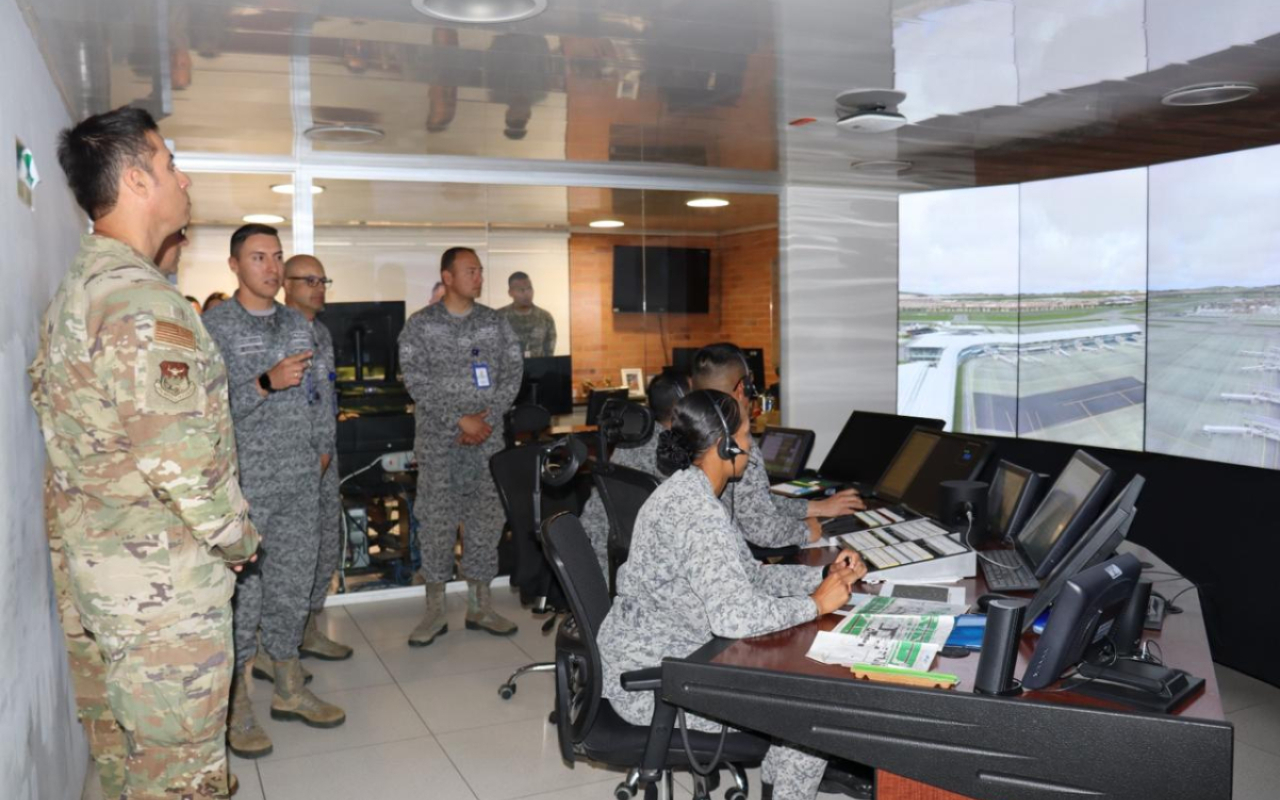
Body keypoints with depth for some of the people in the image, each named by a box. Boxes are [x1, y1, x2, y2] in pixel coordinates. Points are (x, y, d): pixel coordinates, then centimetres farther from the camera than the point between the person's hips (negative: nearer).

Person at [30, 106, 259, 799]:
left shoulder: (72, 293, 11)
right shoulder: (145, 305, -22)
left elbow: (49, 410, 17)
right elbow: (184, 461, -25)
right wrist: (238, 539, -10)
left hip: (88, 562, 10)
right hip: (164, 583, -10)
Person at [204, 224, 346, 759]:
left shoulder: (298, 325, 14)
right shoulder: (213, 327, -5)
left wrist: (323, 447, 14)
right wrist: (267, 383, -24)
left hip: (300, 481, 6)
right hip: (244, 485, -5)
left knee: (292, 584, 12)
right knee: (241, 590, -2)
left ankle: (288, 689, 25)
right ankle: (236, 706, 12)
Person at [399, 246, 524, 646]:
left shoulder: (495, 323, 8)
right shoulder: (421, 325, -1)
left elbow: (513, 374, 4)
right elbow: (417, 381, -9)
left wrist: (487, 418, -10)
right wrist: (460, 420, -15)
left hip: (486, 439, 3)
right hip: (437, 441, -3)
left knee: (485, 519, 6)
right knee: (436, 522, 1)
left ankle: (480, 606, 18)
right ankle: (435, 610, 12)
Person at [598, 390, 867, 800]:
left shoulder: (692, 493, 5)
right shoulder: (697, 512, -28)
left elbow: (746, 574, 11)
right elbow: (734, 615, -35)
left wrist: (822, 577, 0)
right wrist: (816, 604, -20)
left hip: (662, 656, 10)